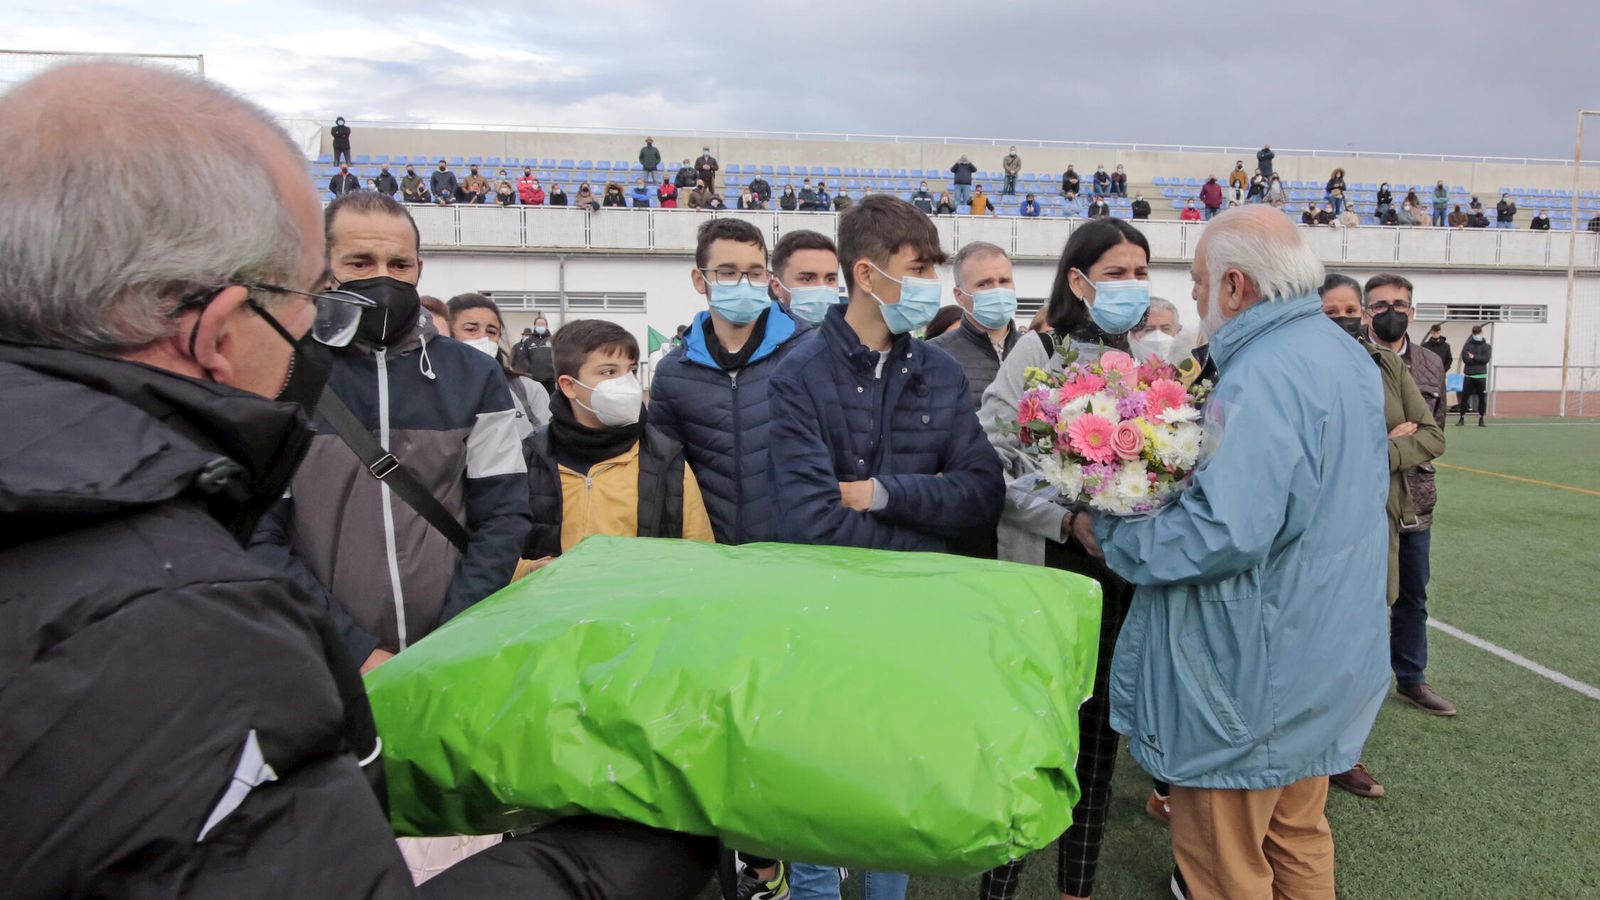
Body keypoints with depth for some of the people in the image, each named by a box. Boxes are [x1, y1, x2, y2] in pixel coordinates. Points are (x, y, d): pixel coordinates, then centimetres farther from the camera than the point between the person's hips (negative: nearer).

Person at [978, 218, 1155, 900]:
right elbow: (989, 465, -12)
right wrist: (1067, 521, -20)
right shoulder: (1037, 353, -4)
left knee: (1098, 741, 13)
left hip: (1124, 578, 5)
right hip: (1049, 570, -5)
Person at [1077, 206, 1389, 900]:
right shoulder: (1347, 355, 7)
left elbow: (1226, 533, -32)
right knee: (1299, 837, 25)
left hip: (1255, 678, -10)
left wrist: (1110, 535, -18)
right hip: (1327, 660, 10)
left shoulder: (1260, 378, -25)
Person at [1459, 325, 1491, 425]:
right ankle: (1462, 418, 5)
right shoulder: (1467, 345, 8)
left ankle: (1481, 419, 8)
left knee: (1482, 398, 1)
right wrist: (1479, 360, -10)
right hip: (1468, 375, 0)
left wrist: (1474, 357, -10)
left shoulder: (1487, 346, 8)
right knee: (1464, 397, -2)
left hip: (1481, 376, 0)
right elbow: (1465, 358, -6)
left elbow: (1486, 359, -7)